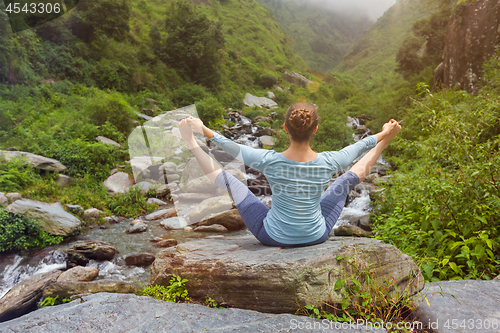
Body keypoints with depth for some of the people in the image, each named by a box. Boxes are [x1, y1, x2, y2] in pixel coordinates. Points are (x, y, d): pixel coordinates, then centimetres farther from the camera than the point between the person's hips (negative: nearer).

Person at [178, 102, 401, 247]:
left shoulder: (269, 161, -26)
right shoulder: (328, 162, -21)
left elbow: (232, 148, -9)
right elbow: (357, 148, 0)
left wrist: (205, 132, 7)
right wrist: (383, 136, 19)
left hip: (273, 236, -1)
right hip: (316, 236, 2)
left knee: (229, 181, 7)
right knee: (350, 178, 16)